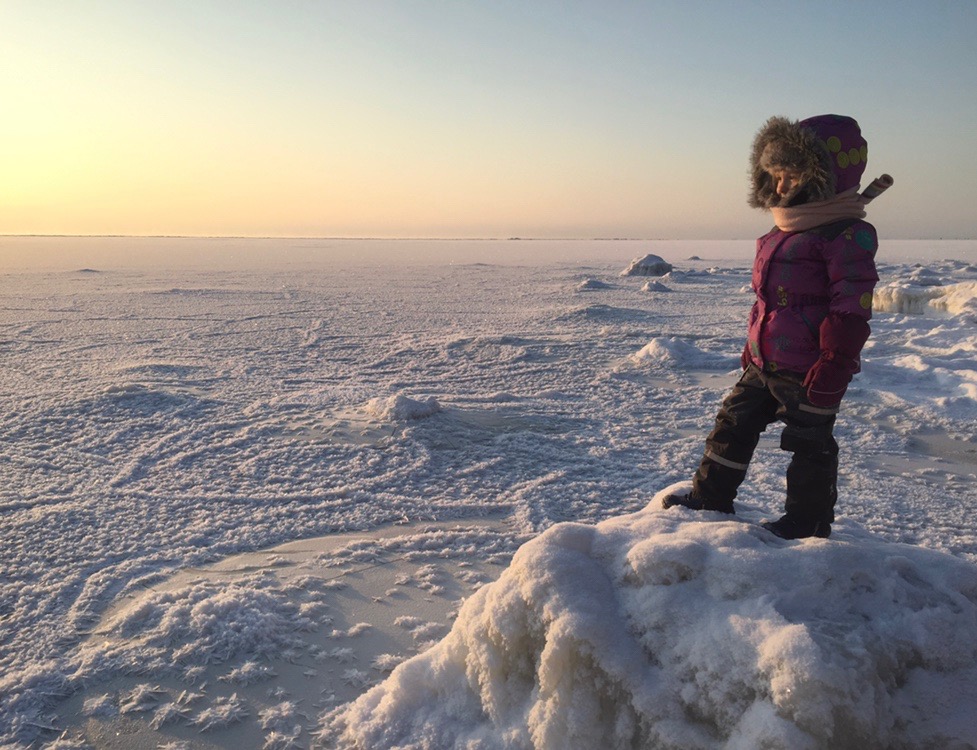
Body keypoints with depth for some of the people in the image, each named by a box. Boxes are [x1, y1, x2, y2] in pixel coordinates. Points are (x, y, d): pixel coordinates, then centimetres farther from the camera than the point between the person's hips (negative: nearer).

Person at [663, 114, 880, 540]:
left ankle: (809, 521, 24)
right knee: (734, 425, 14)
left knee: (810, 443, 7)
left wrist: (832, 367, -21)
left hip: (808, 372, -8)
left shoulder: (846, 234, -16)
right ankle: (711, 497, 28)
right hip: (763, 364, 9)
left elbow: (850, 309, -19)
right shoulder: (785, 230, 11)